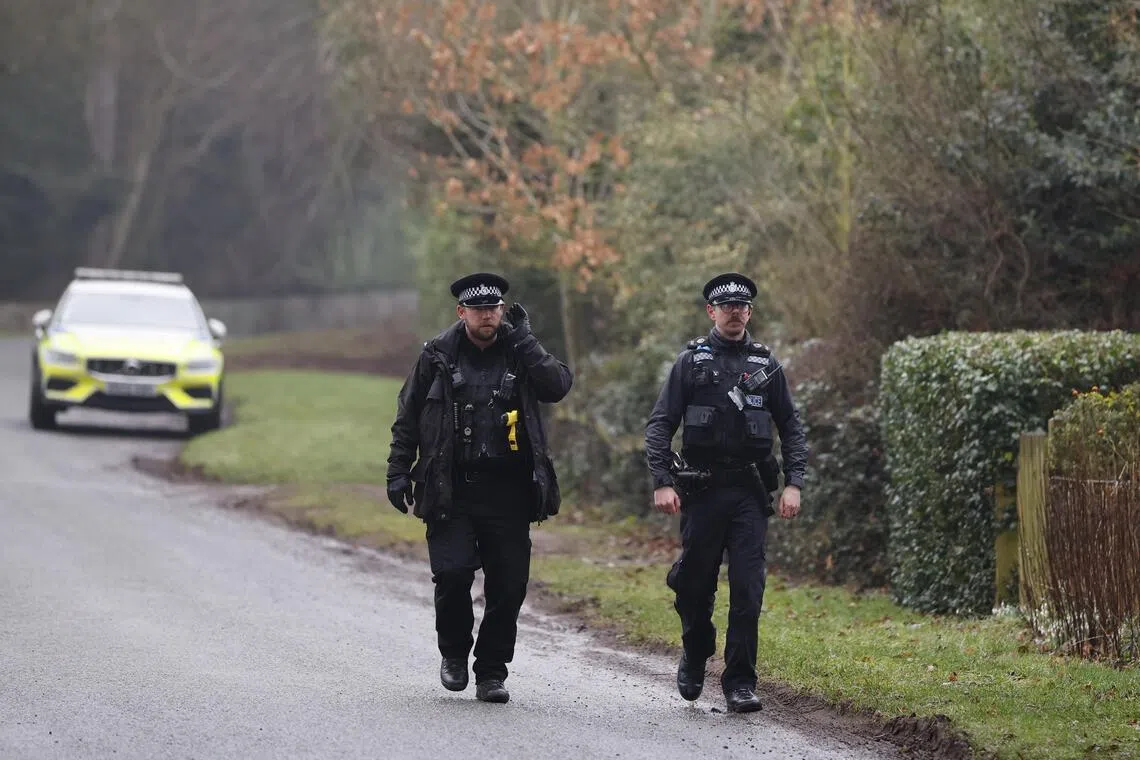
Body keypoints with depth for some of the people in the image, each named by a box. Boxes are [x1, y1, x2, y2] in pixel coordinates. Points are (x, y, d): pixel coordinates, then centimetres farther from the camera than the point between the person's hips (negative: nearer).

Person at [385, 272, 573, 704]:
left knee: (509, 584, -1)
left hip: (507, 492, 1)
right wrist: (399, 471, 4)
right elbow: (407, 419, 11)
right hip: (451, 491, -1)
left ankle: (491, 672, 13)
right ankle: (454, 653, 12)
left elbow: (558, 387, -10)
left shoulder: (519, 354, 8)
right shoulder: (437, 356, 5)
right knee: (453, 572, -14)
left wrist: (523, 339, -10)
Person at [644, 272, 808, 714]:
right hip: (701, 491, -1)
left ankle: (740, 683, -4)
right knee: (695, 585, 6)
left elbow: (792, 429, 12)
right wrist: (662, 483, -10)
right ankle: (694, 658, 32)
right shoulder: (691, 362, 4)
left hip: (750, 493, 1)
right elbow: (659, 426, 1)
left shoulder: (766, 366, 10)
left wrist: (793, 483, 0)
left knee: (748, 590, -7)